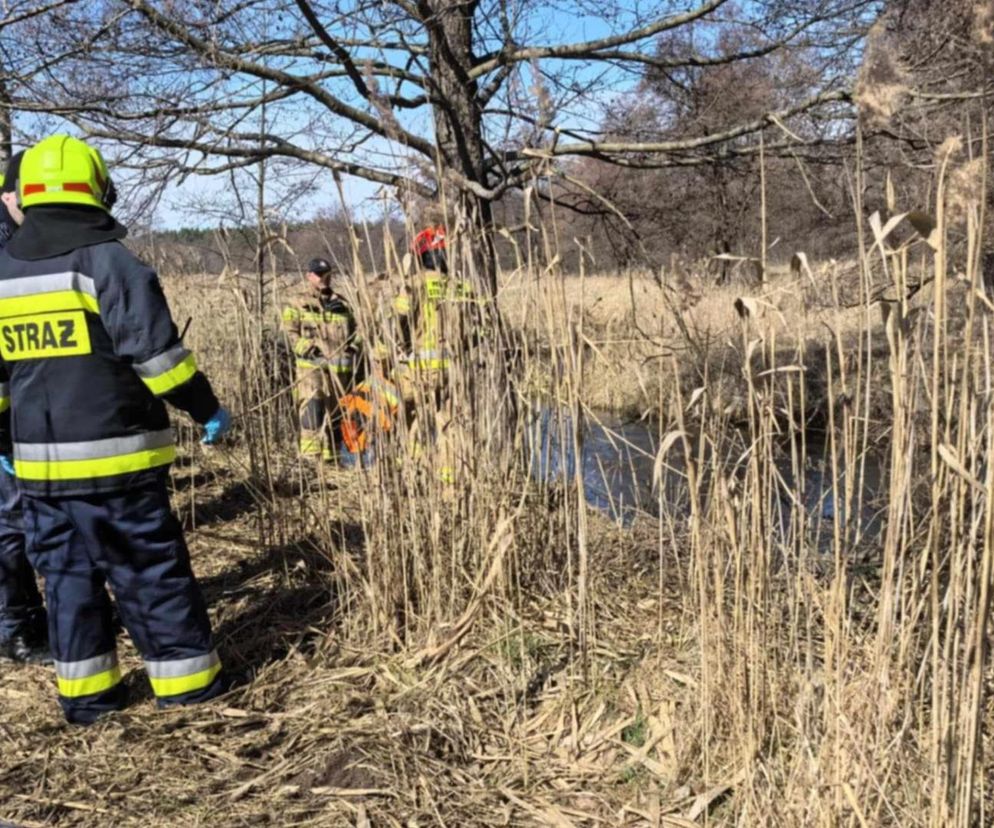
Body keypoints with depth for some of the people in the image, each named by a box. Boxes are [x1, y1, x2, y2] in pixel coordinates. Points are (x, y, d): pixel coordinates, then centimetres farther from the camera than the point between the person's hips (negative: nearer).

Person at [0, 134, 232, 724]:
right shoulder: (108, 261, -11)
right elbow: (157, 352, -15)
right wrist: (208, 410, -3)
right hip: (114, 454, -6)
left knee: (68, 571, 14)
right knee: (152, 568, 4)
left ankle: (85, 691, 21)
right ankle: (186, 677, 13)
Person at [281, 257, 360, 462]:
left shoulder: (340, 302, 20)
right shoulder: (297, 300, 5)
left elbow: (353, 329, 25)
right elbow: (290, 330, -3)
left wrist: (353, 349, 8)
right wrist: (308, 349, -14)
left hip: (339, 365, 5)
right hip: (312, 364, -5)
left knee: (335, 409, 8)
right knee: (312, 404, -17)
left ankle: (331, 452, 16)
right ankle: (310, 452, -16)